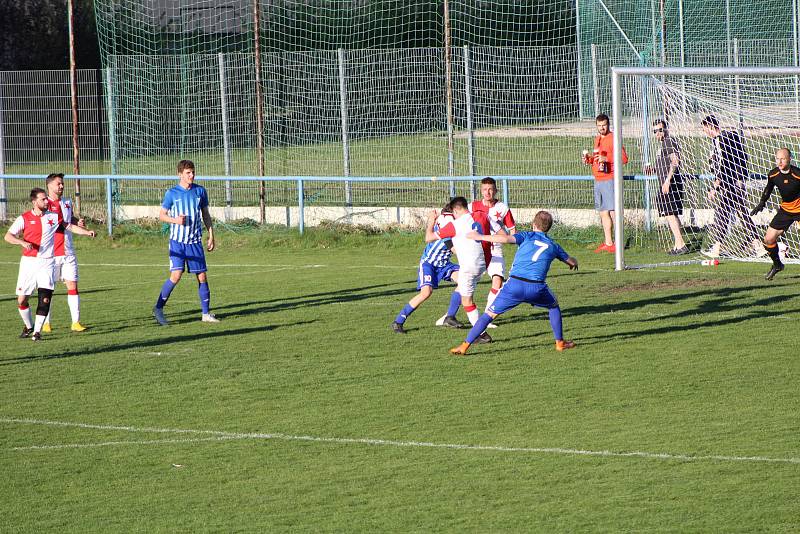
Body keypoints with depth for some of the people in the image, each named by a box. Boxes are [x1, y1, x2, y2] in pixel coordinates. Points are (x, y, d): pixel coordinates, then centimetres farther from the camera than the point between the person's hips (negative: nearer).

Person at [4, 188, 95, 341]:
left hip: (47, 262, 0)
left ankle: (37, 331, -4)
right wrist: (22, 242, -22)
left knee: (45, 298, -12)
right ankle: (29, 326, 25)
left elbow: (70, 227, 14)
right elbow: (8, 236, -5)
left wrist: (87, 232, 1)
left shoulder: (53, 216, 4)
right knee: (21, 300, 0)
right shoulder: (24, 218, -2)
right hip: (28, 262, 0)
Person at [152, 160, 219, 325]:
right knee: (176, 275, -16)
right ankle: (158, 308, -4)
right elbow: (162, 215, 4)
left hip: (195, 241, 3)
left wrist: (211, 236, 9)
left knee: (202, 276, 2)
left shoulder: (200, 191, 6)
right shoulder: (172, 194, -3)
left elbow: (206, 215, 14)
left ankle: (206, 313, 11)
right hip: (177, 241, -3)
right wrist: (175, 220, -16)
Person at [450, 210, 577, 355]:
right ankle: (560, 342, 33)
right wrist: (574, 263, 60)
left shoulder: (528, 236, 11)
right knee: (553, 306, 32)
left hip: (515, 284, -1)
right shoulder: (553, 245, 19)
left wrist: (480, 237, -1)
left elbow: (506, 238, -8)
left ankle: (465, 346, 1)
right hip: (536, 287, 1)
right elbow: (571, 261, 35)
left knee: (490, 314, 6)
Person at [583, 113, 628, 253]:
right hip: (598, 180, 9)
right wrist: (589, 159, 9)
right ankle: (607, 243, 15)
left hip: (609, 180, -9)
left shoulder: (613, 139, -7)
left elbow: (624, 158, -14)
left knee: (613, 211, -10)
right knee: (603, 212, 10)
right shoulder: (597, 139, 19)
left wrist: (606, 159, -23)